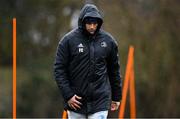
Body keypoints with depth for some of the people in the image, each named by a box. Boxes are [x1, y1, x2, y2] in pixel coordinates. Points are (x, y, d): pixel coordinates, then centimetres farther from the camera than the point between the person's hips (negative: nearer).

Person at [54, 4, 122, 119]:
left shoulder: (108, 40, 3)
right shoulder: (69, 40, -5)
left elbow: (114, 70, 11)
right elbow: (59, 69, -4)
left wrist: (116, 97, 12)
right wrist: (68, 95, -12)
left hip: (100, 101, 1)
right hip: (76, 100, -1)